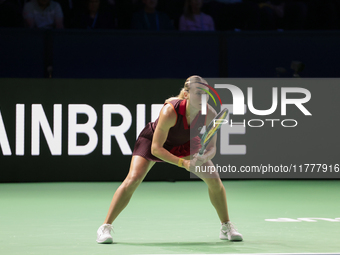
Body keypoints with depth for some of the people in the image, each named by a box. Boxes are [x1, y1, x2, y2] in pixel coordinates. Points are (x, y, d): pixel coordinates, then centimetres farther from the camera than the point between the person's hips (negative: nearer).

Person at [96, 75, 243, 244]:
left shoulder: (210, 114, -29)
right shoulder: (170, 111, -41)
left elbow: (211, 148, -19)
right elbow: (155, 149, -36)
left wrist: (204, 158, -43)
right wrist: (184, 163, -45)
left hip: (184, 144, 4)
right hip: (153, 140, -4)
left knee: (214, 179, -7)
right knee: (133, 179, -23)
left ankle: (226, 227, 14)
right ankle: (105, 227, -12)